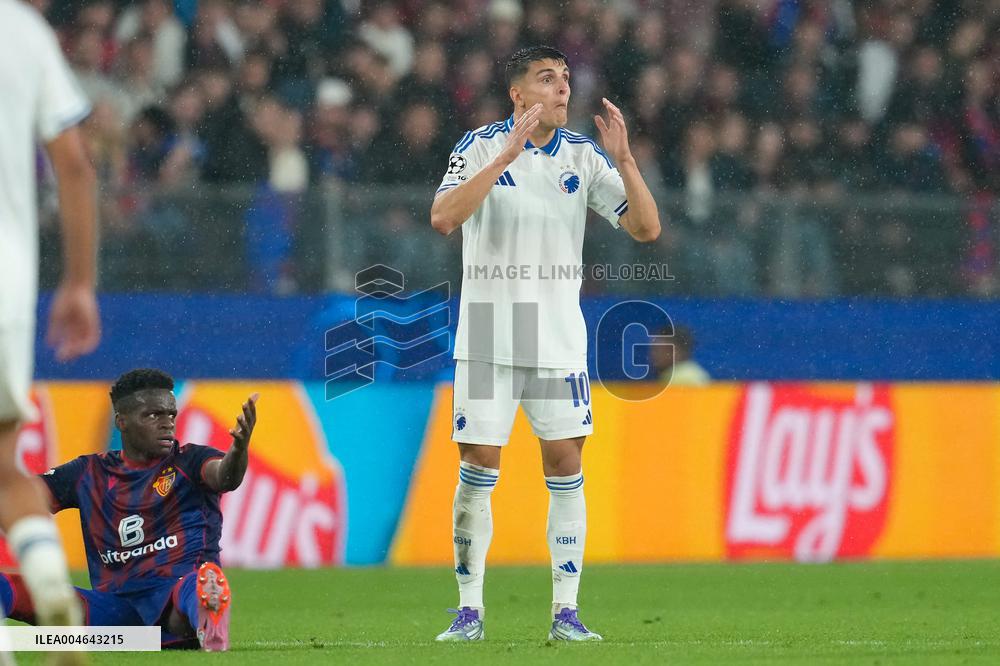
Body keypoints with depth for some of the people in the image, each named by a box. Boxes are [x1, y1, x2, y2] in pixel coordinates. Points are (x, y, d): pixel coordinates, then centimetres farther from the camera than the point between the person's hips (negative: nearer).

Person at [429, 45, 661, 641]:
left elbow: (647, 228, -2)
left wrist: (625, 160, -17)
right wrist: (508, 154, -28)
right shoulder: (481, 146, -5)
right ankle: (470, 610, 7)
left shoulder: (584, 155, 4)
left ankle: (566, 612, 5)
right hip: (488, 338, -3)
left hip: (560, 338, 3)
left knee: (566, 469, 0)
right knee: (478, 472, -2)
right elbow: (443, 217, -22)